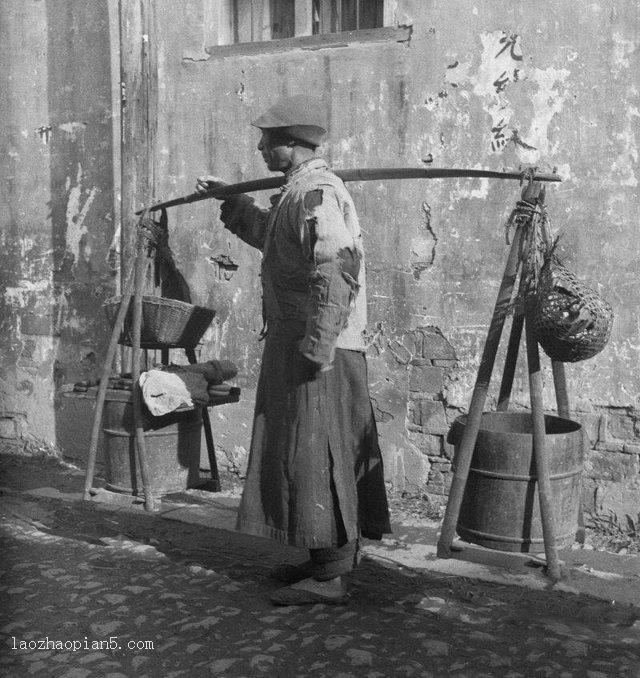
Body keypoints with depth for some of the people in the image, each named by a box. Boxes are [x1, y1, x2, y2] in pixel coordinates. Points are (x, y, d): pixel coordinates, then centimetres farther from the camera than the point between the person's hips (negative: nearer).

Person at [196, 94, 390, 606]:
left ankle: (329, 577, 5)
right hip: (297, 344, 11)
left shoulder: (316, 193, -16)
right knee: (307, 455, 15)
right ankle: (329, 557, 27)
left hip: (319, 350, -11)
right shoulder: (299, 191, 18)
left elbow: (335, 272, -26)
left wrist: (316, 347, -27)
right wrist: (232, 200, 39)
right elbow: (269, 234, 38)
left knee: (316, 457, -5)